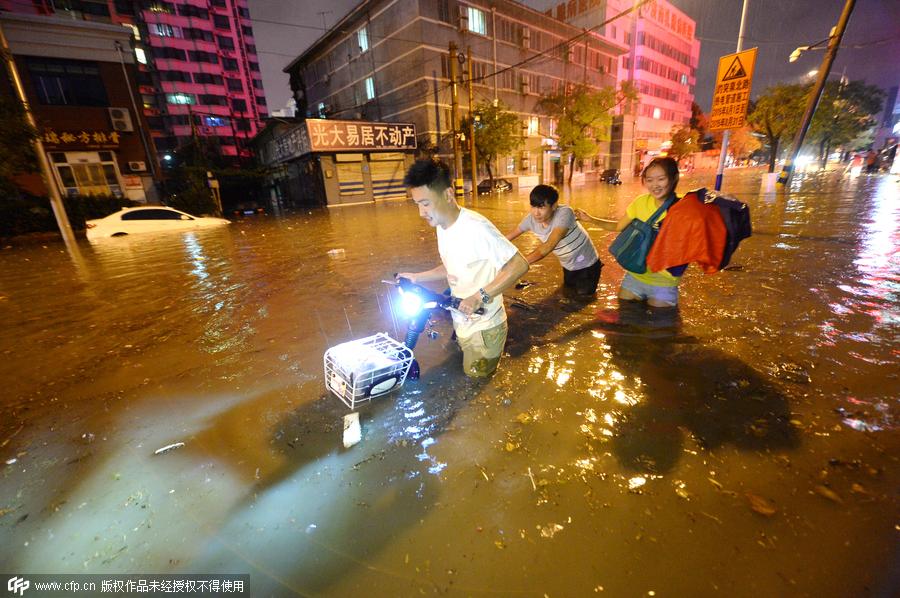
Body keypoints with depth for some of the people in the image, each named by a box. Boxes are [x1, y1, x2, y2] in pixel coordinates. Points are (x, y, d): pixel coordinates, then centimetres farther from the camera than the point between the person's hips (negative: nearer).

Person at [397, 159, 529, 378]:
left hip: (483, 326, -8)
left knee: (476, 377, 11)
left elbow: (520, 265, -27)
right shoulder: (442, 227, 0)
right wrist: (417, 277, 5)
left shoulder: (476, 227, -27)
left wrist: (480, 296, -32)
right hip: (461, 322, 8)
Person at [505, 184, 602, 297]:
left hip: (586, 265, -5)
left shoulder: (564, 213, -36)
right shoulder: (531, 219, -20)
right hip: (568, 266, 6)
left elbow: (548, 246, -48)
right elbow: (507, 238, -10)